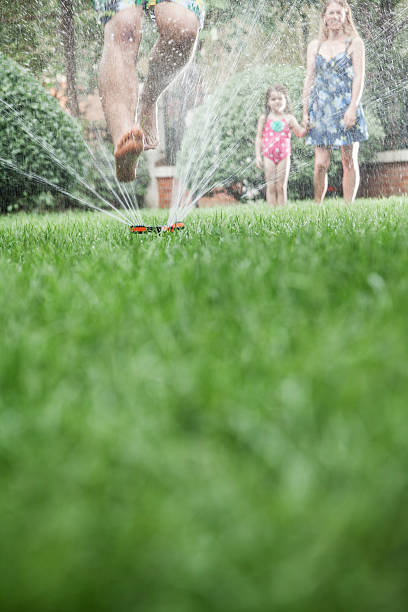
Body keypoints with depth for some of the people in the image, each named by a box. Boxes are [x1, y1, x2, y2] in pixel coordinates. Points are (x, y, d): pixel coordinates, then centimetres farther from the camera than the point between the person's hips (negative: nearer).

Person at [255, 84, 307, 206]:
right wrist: (258, 156, 0)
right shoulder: (264, 118, 4)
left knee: (282, 187, 3)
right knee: (271, 186, 0)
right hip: (269, 156, 0)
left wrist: (306, 128, -21)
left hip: (284, 156, 0)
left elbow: (300, 133, 0)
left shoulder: (289, 119, 4)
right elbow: (259, 138, 6)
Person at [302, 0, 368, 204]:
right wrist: (305, 112, 5)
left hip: (345, 108, -2)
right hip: (321, 109, 2)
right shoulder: (315, 46, 13)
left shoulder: (354, 43, 3)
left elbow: (359, 77, -4)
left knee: (349, 162, 1)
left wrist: (353, 107, -15)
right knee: (320, 164, -2)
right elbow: (309, 79, 12)